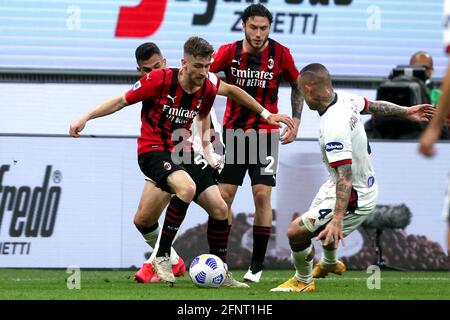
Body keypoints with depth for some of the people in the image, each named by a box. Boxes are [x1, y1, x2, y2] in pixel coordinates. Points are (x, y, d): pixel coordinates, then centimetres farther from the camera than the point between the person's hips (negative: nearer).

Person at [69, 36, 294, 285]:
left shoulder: (207, 86, -2)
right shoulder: (159, 80, -17)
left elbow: (231, 90, 21)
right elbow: (121, 101, -7)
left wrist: (266, 114, 25)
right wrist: (85, 118, -12)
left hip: (182, 153, 6)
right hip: (153, 150, -6)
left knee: (219, 208, -2)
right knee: (187, 187, -35)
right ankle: (162, 257, -23)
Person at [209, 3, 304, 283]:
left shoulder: (281, 54, -6)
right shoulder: (229, 52, -6)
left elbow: (297, 86, 10)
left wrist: (296, 121, 2)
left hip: (266, 132, -1)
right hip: (232, 131, 1)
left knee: (262, 195, -9)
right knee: (224, 195, -2)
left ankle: (257, 266, -1)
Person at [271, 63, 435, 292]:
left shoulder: (333, 127, -35)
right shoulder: (345, 99, -9)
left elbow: (345, 177, -37)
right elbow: (373, 106, 12)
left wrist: (338, 220, -40)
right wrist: (405, 111, 29)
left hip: (354, 198, -10)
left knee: (296, 231, -9)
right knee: (323, 224, 34)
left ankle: (302, 281, 16)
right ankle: (329, 263, 63)